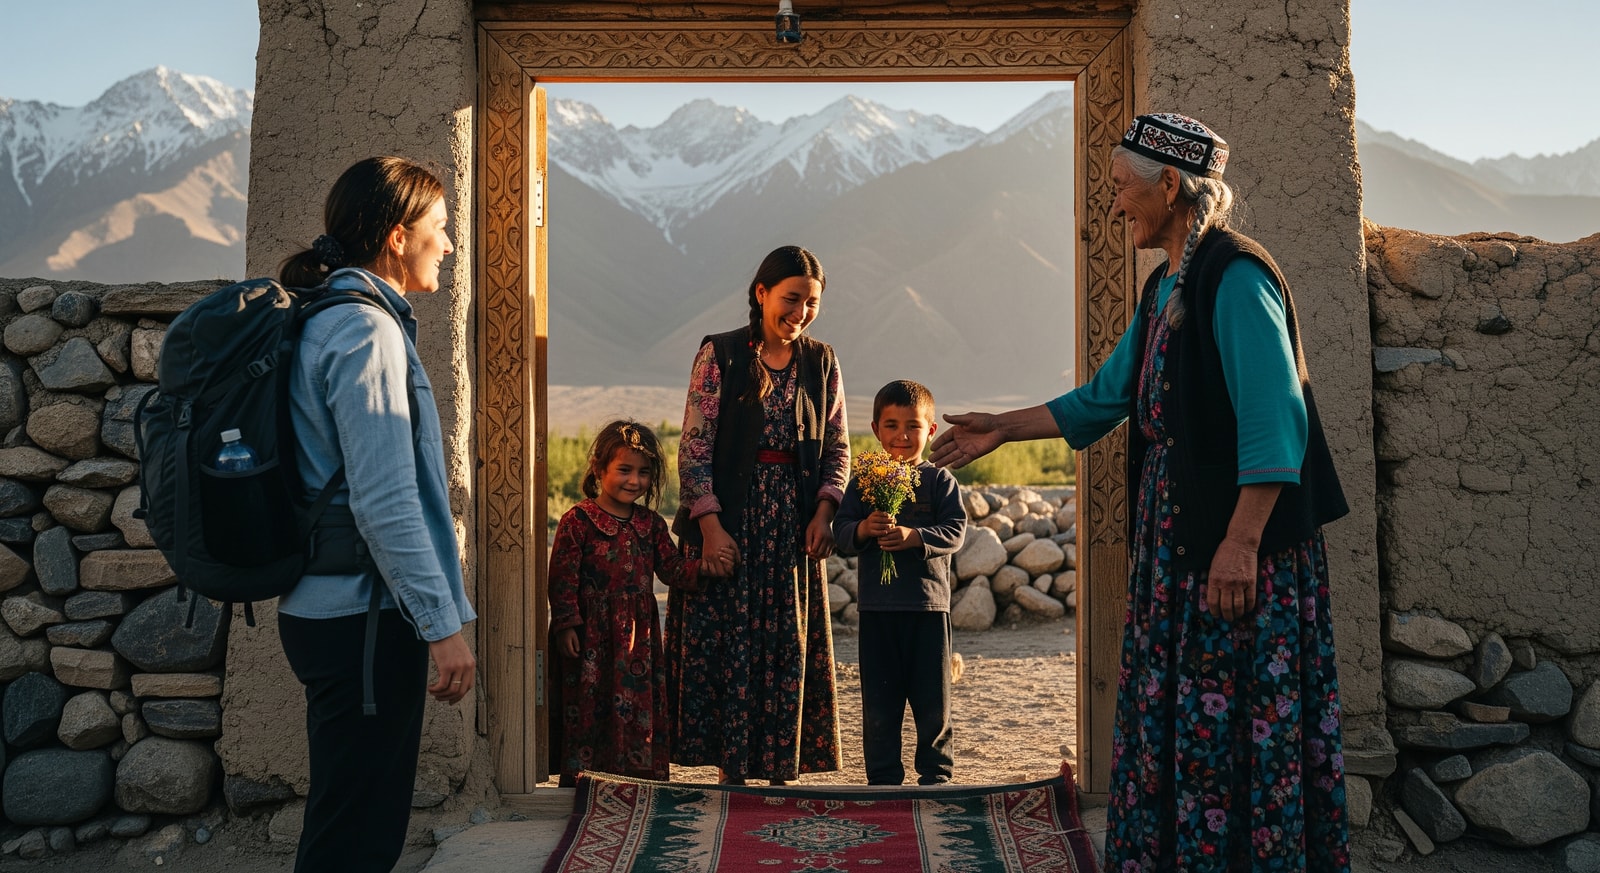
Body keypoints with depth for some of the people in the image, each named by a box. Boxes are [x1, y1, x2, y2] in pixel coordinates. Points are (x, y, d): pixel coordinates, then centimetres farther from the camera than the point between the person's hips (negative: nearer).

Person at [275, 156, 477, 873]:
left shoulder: (328, 321, 16)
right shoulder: (365, 329, -15)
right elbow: (385, 501, -21)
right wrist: (442, 624, -18)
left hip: (322, 608, 10)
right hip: (364, 616, -10)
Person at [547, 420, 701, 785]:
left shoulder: (651, 524, 9)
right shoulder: (578, 521, -7)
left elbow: (672, 567, 8)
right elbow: (563, 577, -9)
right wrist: (566, 624, -13)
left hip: (639, 635, 5)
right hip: (592, 635, -5)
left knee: (642, 709, 9)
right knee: (588, 710, 1)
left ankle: (640, 776, 18)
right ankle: (582, 778, 10)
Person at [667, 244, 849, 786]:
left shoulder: (822, 363, 8)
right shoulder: (720, 354, -3)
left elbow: (837, 448, 10)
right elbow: (694, 446, -6)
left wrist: (823, 512, -5)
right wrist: (710, 526, -14)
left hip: (794, 524, 3)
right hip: (728, 520, -3)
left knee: (791, 649, 5)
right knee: (727, 644, -1)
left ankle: (782, 768, 14)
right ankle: (731, 769, 10)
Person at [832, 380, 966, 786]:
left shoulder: (939, 480, 2)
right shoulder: (864, 480, 6)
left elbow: (955, 531, -7)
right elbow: (841, 531, 2)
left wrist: (915, 537, -22)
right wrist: (862, 530, -19)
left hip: (928, 603, -1)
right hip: (877, 605, 1)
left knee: (933, 697, 7)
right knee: (879, 699, 7)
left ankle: (935, 771, 22)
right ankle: (883, 775, 18)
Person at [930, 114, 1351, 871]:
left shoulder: (1236, 278, -14)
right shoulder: (1166, 289, 14)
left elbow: (1274, 421, -21)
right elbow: (1102, 400, 22)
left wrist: (1240, 545, -25)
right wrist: (1001, 429, 23)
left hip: (1239, 546, -9)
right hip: (1175, 539, 9)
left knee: (1237, 723, -1)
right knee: (1172, 717, 15)